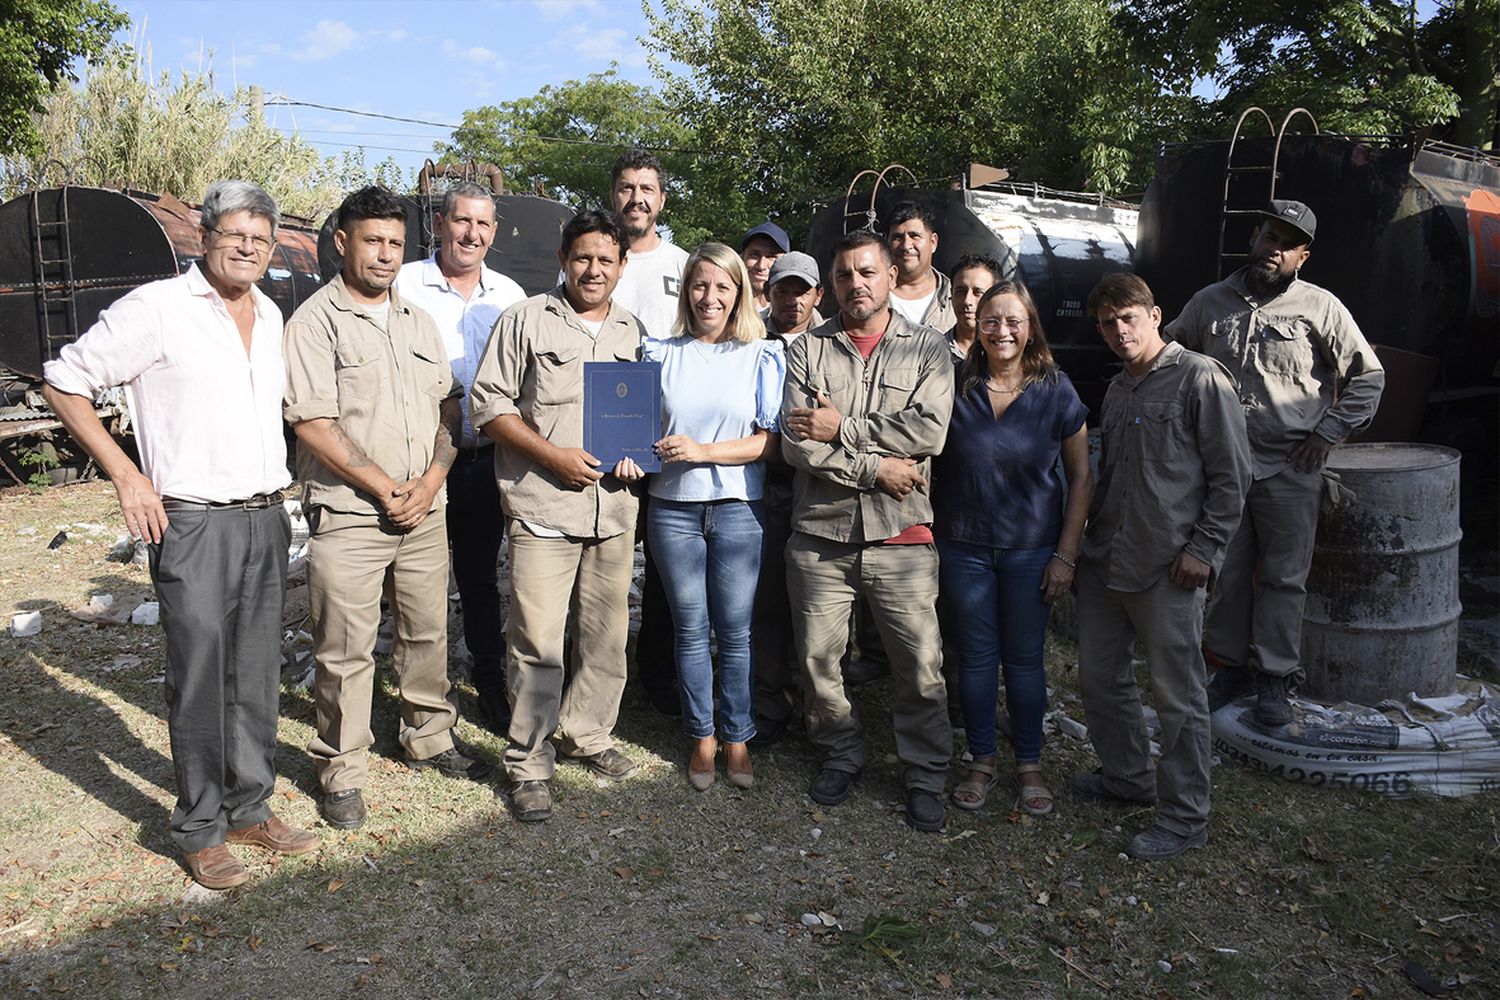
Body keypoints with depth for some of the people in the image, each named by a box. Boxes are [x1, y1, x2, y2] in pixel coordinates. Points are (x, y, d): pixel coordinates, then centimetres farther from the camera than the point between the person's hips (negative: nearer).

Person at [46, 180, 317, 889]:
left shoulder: (270, 315, 12)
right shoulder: (157, 308, -7)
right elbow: (64, 381, -5)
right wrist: (126, 474, -9)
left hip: (267, 518, 6)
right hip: (193, 523, -6)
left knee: (256, 676, 12)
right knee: (199, 681, 1)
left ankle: (250, 809, 25)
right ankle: (201, 831, 15)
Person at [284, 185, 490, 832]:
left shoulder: (419, 322, 14)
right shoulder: (316, 321, -6)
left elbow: (450, 408, 13)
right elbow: (313, 425, -12)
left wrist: (431, 481, -3)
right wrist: (385, 487, -12)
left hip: (425, 510, 6)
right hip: (348, 516, -5)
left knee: (428, 632, 15)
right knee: (345, 650, 2)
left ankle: (430, 739, 33)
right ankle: (342, 772, 17)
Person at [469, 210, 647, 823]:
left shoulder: (633, 332, 16)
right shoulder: (525, 321, 2)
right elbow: (488, 404, -2)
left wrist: (637, 453, 2)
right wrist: (552, 455, -12)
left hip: (615, 508, 5)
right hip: (543, 506, -4)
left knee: (606, 636, 11)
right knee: (537, 641, -4)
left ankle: (588, 735, 30)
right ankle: (529, 765, 9)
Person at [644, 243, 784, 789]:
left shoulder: (762, 355, 2)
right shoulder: (660, 354, 8)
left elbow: (772, 439, -5)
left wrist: (702, 450, -15)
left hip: (738, 507, -1)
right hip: (674, 507, 2)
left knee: (735, 631, 4)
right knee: (691, 630, 8)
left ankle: (736, 737, 20)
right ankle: (702, 737, 23)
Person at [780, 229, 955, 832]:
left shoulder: (927, 348, 6)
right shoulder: (807, 351, 7)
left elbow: (929, 431, -11)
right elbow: (795, 443, -6)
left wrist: (842, 430, -11)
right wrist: (875, 468, -12)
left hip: (900, 536, -1)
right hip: (821, 535, 2)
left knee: (921, 667, 3)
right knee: (817, 659, 11)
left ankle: (926, 776, 24)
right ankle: (841, 754, 34)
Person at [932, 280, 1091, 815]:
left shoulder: (1056, 391, -6)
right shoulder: (953, 385, -5)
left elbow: (1081, 476, -1)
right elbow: (927, 459, 3)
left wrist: (1066, 554, -5)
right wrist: (930, 534, -5)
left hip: (1032, 548, 0)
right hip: (964, 546, 1)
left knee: (1024, 656, 10)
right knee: (975, 656, 11)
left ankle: (1030, 764, 27)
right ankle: (981, 760, 28)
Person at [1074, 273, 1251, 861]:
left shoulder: (1199, 378, -6)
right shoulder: (1116, 390, 17)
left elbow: (1232, 475, -9)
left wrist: (1203, 548, -13)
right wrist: (1091, 538, 16)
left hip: (1168, 569, -8)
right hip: (1104, 561, 8)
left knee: (1178, 692, 0)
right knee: (1098, 675, 15)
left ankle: (1185, 817, 12)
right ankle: (1128, 777, 34)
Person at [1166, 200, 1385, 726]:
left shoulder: (1320, 307, 0)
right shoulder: (1210, 302, 6)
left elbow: (1368, 376, 5)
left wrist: (1327, 433, -3)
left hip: (1290, 470, -2)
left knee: (1284, 578, 4)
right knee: (1227, 572, 10)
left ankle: (1275, 677, 16)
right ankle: (1231, 664, 25)